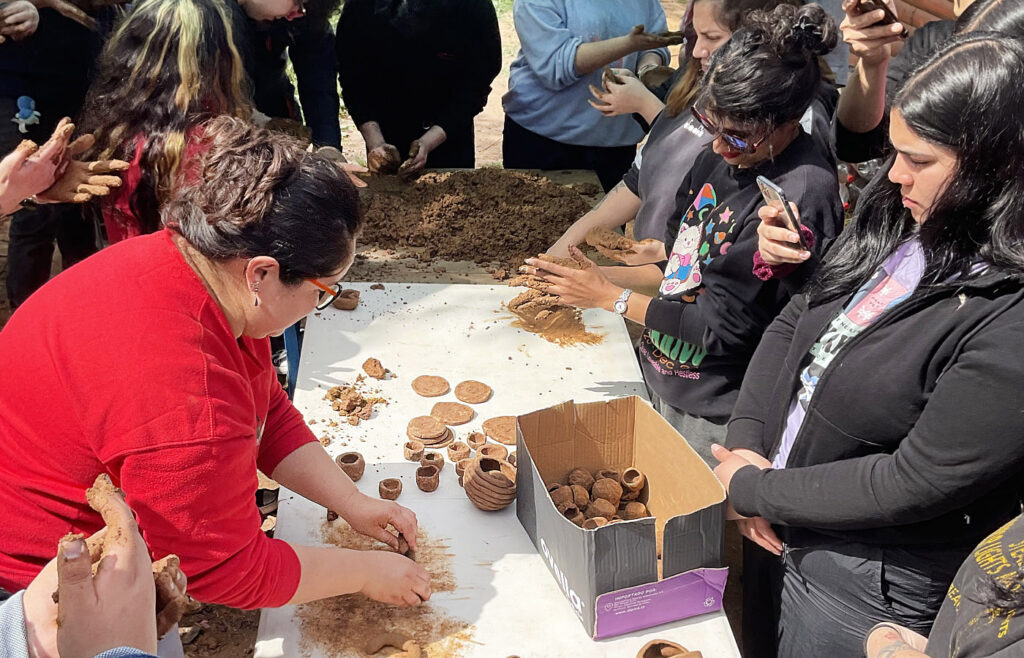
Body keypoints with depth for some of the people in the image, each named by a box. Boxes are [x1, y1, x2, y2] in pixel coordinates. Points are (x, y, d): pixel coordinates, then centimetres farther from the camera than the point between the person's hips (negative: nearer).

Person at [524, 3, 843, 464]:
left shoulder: (801, 197, -26)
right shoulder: (723, 156, 0)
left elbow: (721, 328, -22)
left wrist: (612, 298, -14)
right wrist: (599, 277, -3)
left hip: (710, 419, -7)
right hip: (660, 380, 8)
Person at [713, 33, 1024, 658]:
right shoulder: (900, 227, -4)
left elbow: (914, 484, -27)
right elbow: (792, 324, 4)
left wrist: (753, 489, -16)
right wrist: (745, 445, -9)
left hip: (866, 593, -6)